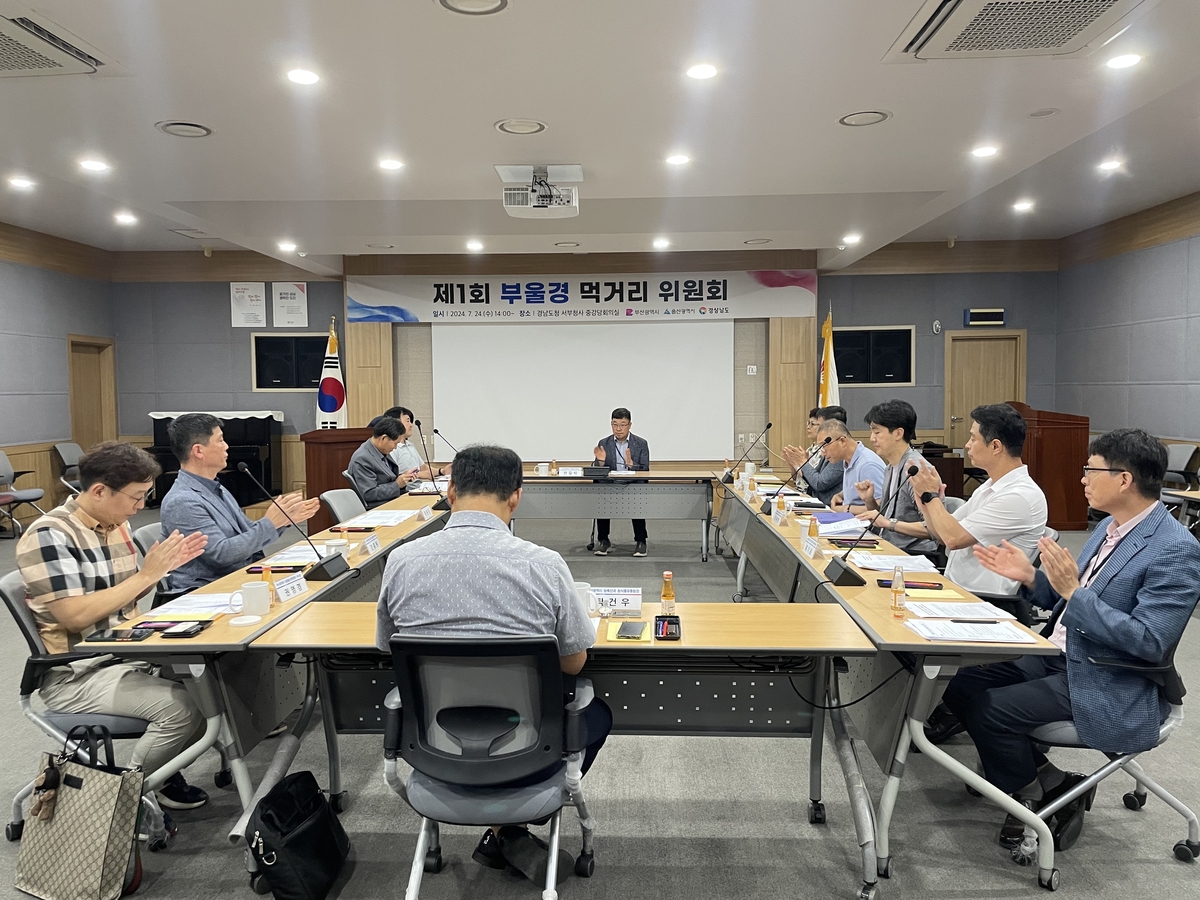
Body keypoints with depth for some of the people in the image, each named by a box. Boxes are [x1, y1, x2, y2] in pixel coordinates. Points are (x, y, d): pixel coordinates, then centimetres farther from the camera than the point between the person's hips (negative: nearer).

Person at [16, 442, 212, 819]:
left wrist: (162, 566, -3)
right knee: (182, 708, -26)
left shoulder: (116, 526, 7)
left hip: (125, 655, 9)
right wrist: (147, 573, -23)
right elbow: (74, 615, -26)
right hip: (76, 674, -8)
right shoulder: (49, 536, -18)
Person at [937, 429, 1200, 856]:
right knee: (962, 688, -2)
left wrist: (1074, 590, -29)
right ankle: (1050, 779, 11)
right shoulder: (1110, 525, 9)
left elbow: (1149, 642, -25)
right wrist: (1030, 577, 0)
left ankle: (1031, 796, 7)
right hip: (1058, 656, 9)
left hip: (1110, 685, -9)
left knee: (992, 709, -21)